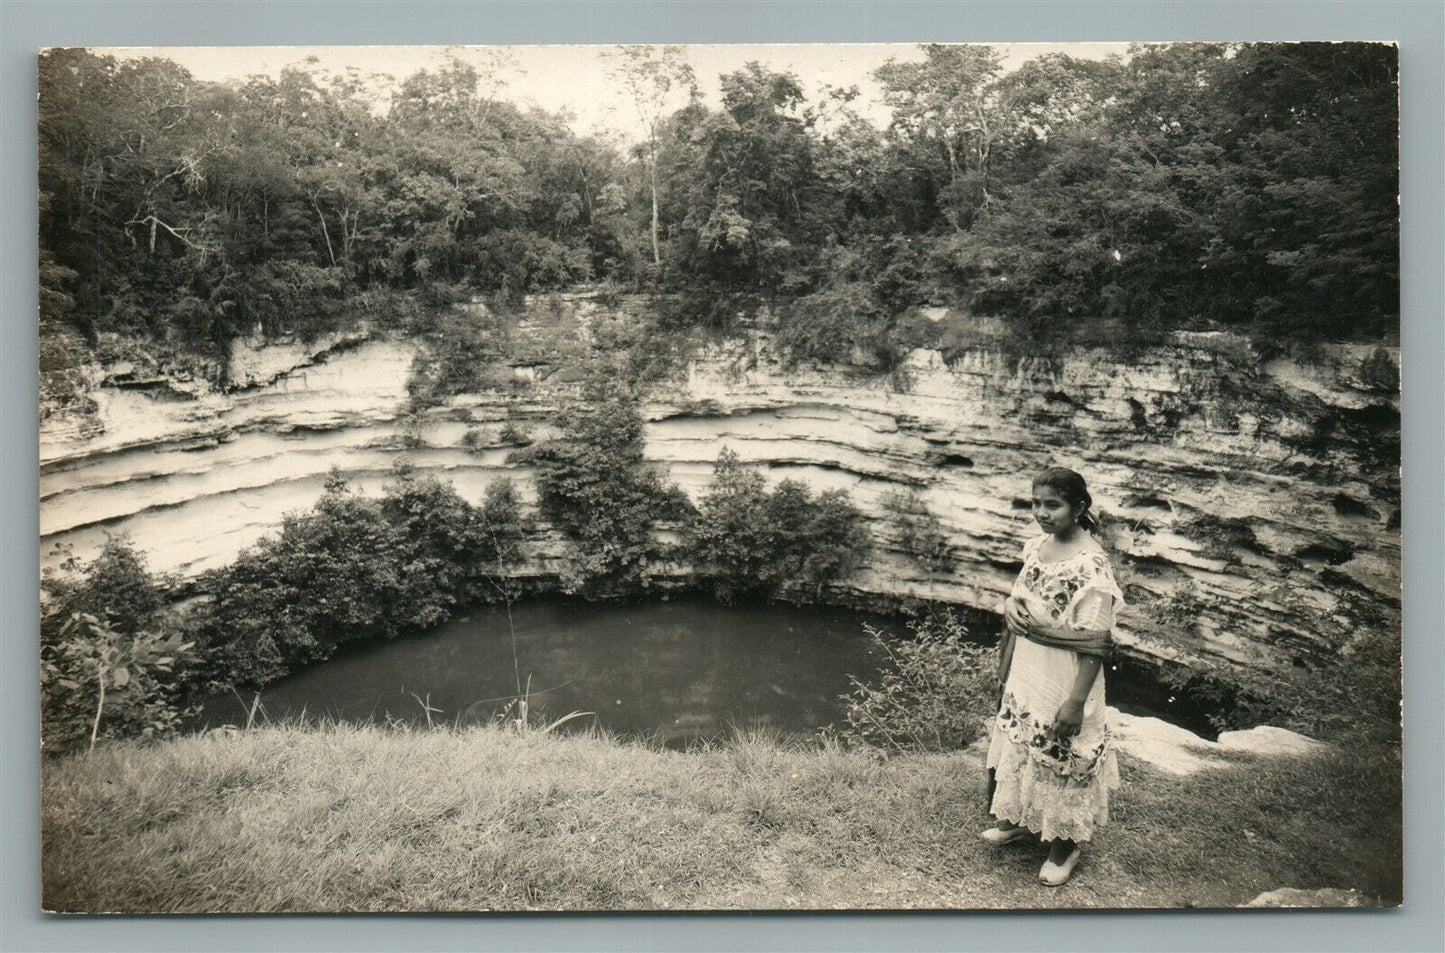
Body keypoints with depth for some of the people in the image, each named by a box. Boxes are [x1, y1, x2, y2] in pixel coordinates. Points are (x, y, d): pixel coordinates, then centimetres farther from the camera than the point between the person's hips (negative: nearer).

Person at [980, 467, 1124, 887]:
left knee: (1060, 755, 8)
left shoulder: (1091, 565, -23)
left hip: (1063, 676, -7)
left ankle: (1064, 844, 31)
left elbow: (1096, 644, -22)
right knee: (1017, 742, 20)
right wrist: (1009, 603, -7)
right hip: (1025, 668, 8)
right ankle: (1019, 820, 43)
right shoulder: (1036, 546, 1)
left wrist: (1076, 702, -21)